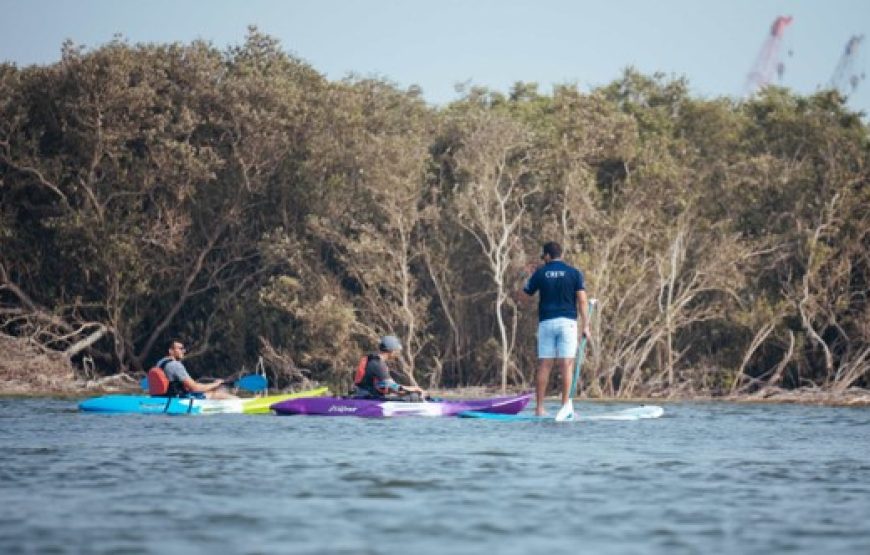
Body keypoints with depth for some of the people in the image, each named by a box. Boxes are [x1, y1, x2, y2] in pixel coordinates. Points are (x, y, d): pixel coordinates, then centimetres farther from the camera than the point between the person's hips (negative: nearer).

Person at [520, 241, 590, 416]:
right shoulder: (574, 273, 3)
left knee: (544, 365, 3)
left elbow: (525, 295, 12)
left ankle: (539, 408, 1)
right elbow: (582, 300, -5)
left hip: (546, 322, 1)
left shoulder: (540, 273, 4)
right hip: (567, 321, -1)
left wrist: (529, 278, 28)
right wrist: (585, 326, -4)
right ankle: (565, 406, -7)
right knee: (566, 365, -3)